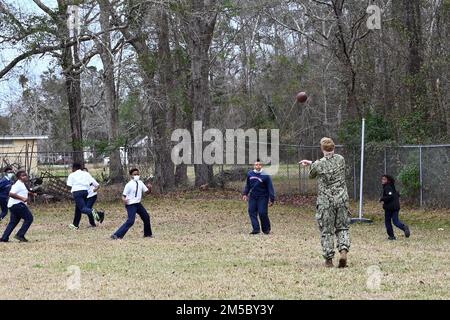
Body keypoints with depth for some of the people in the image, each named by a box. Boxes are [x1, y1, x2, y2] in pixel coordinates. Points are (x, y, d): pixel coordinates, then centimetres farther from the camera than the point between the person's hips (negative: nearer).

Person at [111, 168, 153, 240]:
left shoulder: (140, 183, 5)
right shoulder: (129, 185, -14)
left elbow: (147, 192, 9)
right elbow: (124, 195, -14)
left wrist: (150, 188, -12)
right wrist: (124, 200, -36)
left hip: (138, 204, 8)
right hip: (131, 205, -8)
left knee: (146, 217, 15)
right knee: (130, 221, -20)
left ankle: (148, 234, 34)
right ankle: (117, 235, -22)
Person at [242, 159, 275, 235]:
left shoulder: (265, 176, -10)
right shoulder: (250, 174, 6)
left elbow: (270, 188, -9)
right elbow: (247, 185, 21)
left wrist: (272, 199, -12)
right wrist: (245, 194, 14)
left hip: (263, 197, -5)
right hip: (253, 197, 5)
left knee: (262, 213, -10)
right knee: (252, 212, -4)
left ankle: (266, 229, 7)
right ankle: (256, 229, -3)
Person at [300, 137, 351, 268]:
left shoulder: (318, 165, -10)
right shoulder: (341, 159, 1)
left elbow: (311, 175, 11)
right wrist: (311, 163, 23)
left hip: (325, 201, -2)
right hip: (341, 199, 2)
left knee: (326, 231, 6)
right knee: (343, 228, 12)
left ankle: (328, 259, 7)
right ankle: (343, 250, -11)